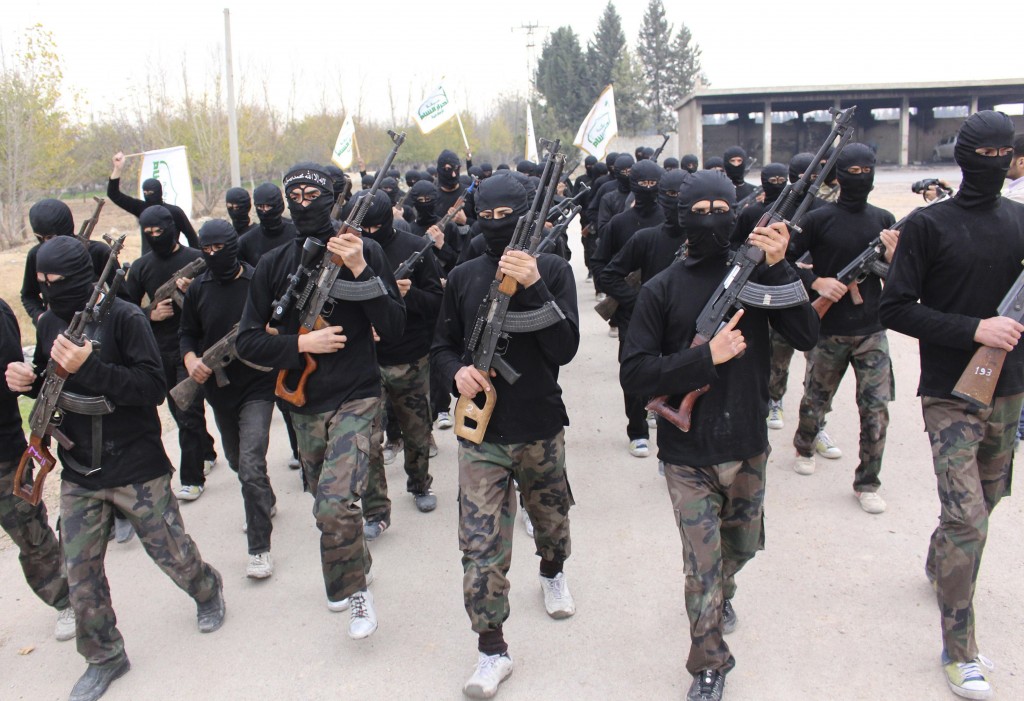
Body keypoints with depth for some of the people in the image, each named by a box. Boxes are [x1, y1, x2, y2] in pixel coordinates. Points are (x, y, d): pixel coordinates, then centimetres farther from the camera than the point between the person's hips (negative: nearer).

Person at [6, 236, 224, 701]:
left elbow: (154, 387, -23)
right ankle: (104, 658, 28)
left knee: (171, 552, 10)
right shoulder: (49, 323, 3)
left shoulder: (123, 317, -16)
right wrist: (24, 380, -5)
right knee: (79, 571, 9)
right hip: (78, 475, 5)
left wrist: (89, 367, -33)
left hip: (137, 469, -5)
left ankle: (208, 591, 42)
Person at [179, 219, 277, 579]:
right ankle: (266, 501, 51)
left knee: (251, 466, -15)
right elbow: (188, 332, 9)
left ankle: (259, 548, -5)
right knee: (237, 461, 22)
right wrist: (190, 359, -10)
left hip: (257, 387, -5)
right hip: (218, 388, 6)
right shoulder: (198, 289, 1)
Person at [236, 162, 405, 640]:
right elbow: (248, 341, 1)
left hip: (355, 398, -4)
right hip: (305, 403, 5)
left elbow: (394, 327, -12)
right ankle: (356, 569, 45)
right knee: (325, 501, 19)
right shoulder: (274, 265, 2)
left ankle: (353, 588, 7)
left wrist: (360, 272, -22)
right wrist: (301, 344, -15)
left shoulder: (364, 252, -6)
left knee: (336, 504, -19)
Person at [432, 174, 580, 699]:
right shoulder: (463, 278, 1)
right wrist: (457, 372, -13)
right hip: (482, 433, 0)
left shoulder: (552, 270, -5)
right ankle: (492, 650, 11)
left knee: (552, 520, 22)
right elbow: (442, 346, 10)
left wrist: (532, 287, -27)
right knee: (481, 545, -3)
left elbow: (565, 348, -15)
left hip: (541, 430, 0)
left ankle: (553, 572, 54)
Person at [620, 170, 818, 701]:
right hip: (689, 456, -3)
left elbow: (806, 336, -12)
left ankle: (721, 594, 56)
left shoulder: (756, 274, -2)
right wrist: (707, 356, -23)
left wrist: (778, 267, -23)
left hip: (748, 449, 3)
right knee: (701, 565, 0)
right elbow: (634, 375, -13)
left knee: (740, 547, 24)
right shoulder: (662, 290, -7)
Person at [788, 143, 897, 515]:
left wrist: (892, 257, -11)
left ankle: (867, 482, 12)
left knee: (876, 409, -2)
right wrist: (817, 282, -16)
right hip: (828, 331, -2)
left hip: (871, 331, 2)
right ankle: (804, 448, 44)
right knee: (815, 400, 15)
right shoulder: (819, 219, -5)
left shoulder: (884, 220, 6)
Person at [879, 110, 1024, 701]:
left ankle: (940, 562, 49)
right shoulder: (929, 224, -8)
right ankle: (960, 652, 3)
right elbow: (896, 309, -12)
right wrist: (974, 329, -19)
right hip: (950, 395, -5)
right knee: (967, 518, -9)